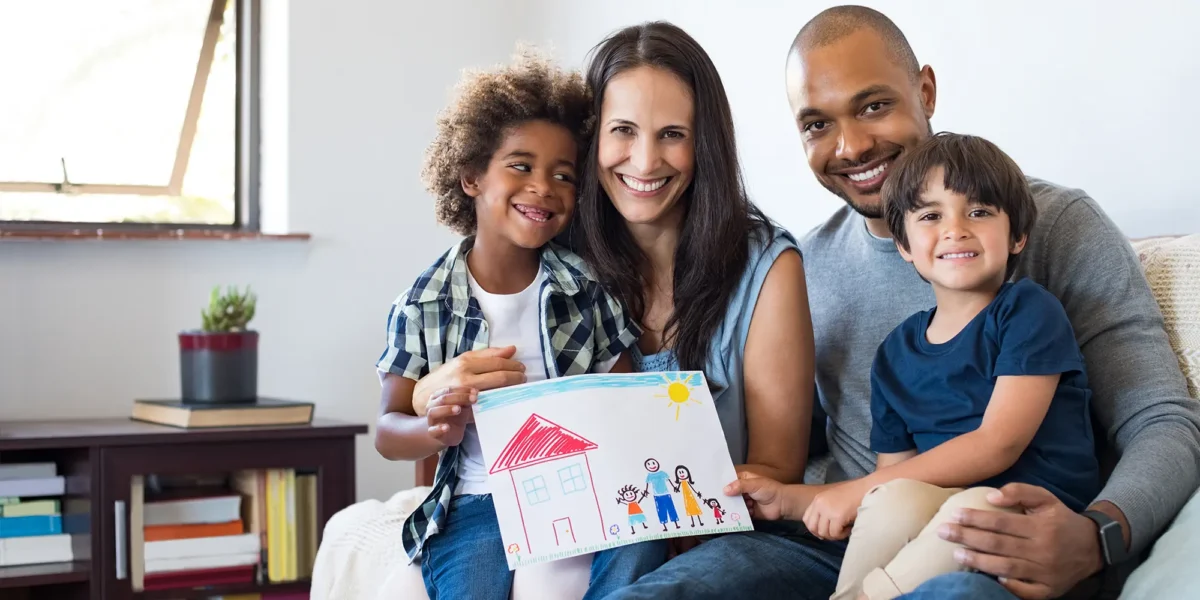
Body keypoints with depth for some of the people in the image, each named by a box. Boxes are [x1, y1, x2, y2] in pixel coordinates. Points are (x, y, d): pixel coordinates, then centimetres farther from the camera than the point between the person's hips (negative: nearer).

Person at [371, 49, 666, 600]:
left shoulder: (589, 286, 4)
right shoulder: (423, 305, 1)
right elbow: (388, 431, 3)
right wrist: (436, 430, -21)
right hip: (479, 501, -1)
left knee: (637, 553, -30)